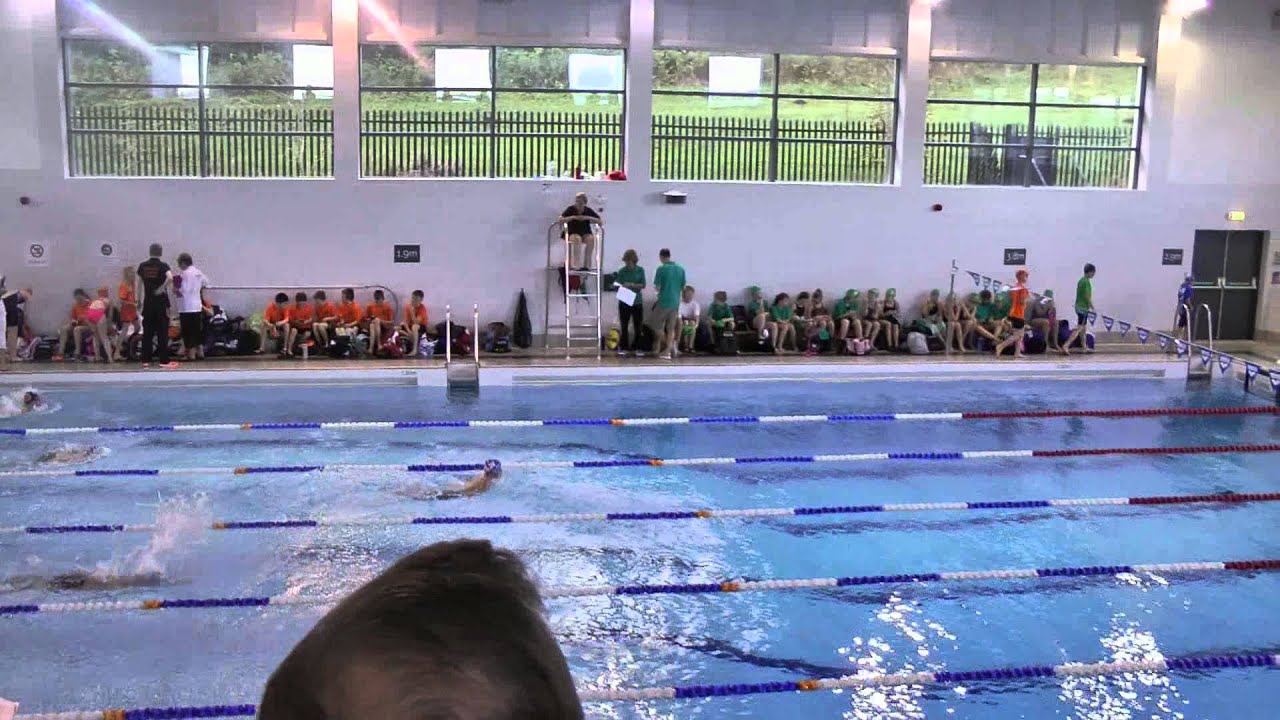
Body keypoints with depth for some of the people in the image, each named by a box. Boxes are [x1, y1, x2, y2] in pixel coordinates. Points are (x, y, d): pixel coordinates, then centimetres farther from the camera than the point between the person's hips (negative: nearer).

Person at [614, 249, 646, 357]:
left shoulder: (640, 270, 0)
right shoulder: (621, 271, -2)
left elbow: (643, 285, -6)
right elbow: (618, 285, -2)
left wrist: (631, 285, -20)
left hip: (637, 302, 1)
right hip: (624, 302, -1)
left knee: (638, 326, 4)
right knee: (624, 326, 4)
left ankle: (636, 348, 14)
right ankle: (623, 347, 14)